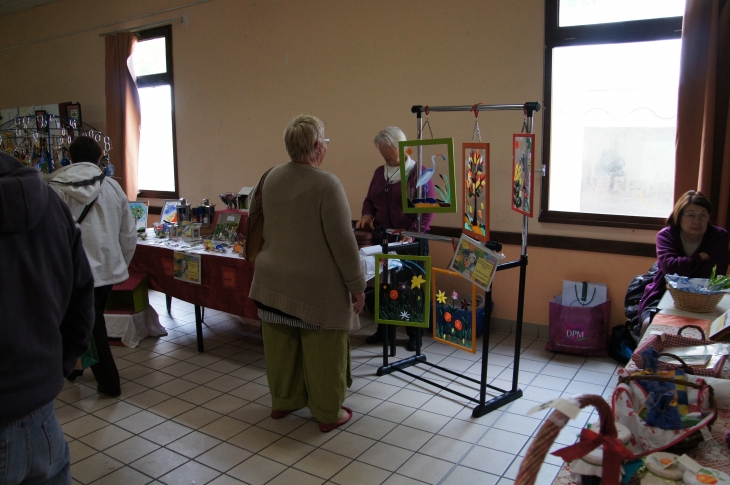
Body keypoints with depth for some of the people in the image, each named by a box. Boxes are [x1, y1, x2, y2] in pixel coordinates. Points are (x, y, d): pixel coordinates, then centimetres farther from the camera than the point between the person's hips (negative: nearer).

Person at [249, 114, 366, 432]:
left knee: (280, 344, 17)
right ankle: (328, 414, 21)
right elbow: (343, 242, -17)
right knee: (322, 350, 7)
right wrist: (357, 286, -8)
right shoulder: (327, 185, -17)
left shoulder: (272, 177, 4)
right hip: (316, 286, -7)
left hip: (274, 279, 7)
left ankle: (282, 401, 35)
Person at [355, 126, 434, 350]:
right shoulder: (379, 172, 11)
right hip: (381, 239, 5)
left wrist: (413, 233, -24)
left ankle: (414, 335, 18)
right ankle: (382, 329, 24)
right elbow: (370, 200, 19)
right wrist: (367, 215, -3)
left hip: (412, 242, -5)